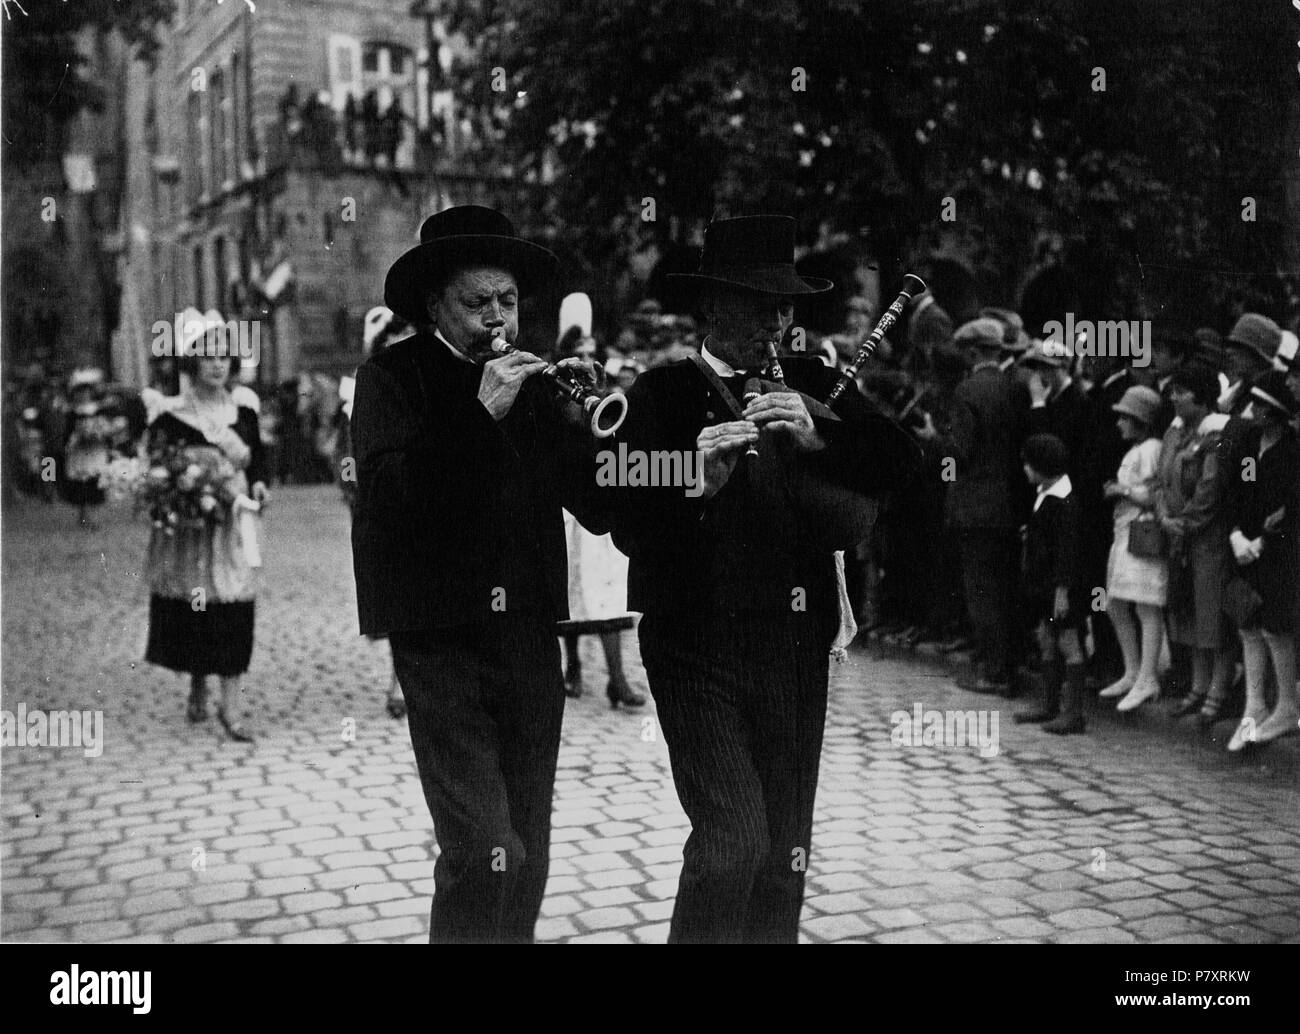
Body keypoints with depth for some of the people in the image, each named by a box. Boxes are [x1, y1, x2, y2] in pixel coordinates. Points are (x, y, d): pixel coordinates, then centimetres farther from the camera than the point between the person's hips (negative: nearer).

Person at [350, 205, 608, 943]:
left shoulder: (537, 382, 11)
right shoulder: (393, 376, -1)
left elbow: (596, 510, 8)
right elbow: (389, 492, -18)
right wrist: (480, 411, -20)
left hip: (530, 636, 5)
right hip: (441, 640, -5)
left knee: (528, 852, 11)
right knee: (487, 852, -12)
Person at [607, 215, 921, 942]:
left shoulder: (811, 387, 10)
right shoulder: (664, 394, -2)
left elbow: (902, 462, -4)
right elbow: (630, 529, -10)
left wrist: (819, 434, -19)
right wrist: (699, 482, -25)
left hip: (797, 650, 4)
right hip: (698, 648, -4)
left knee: (786, 852, 9)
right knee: (734, 841, -13)